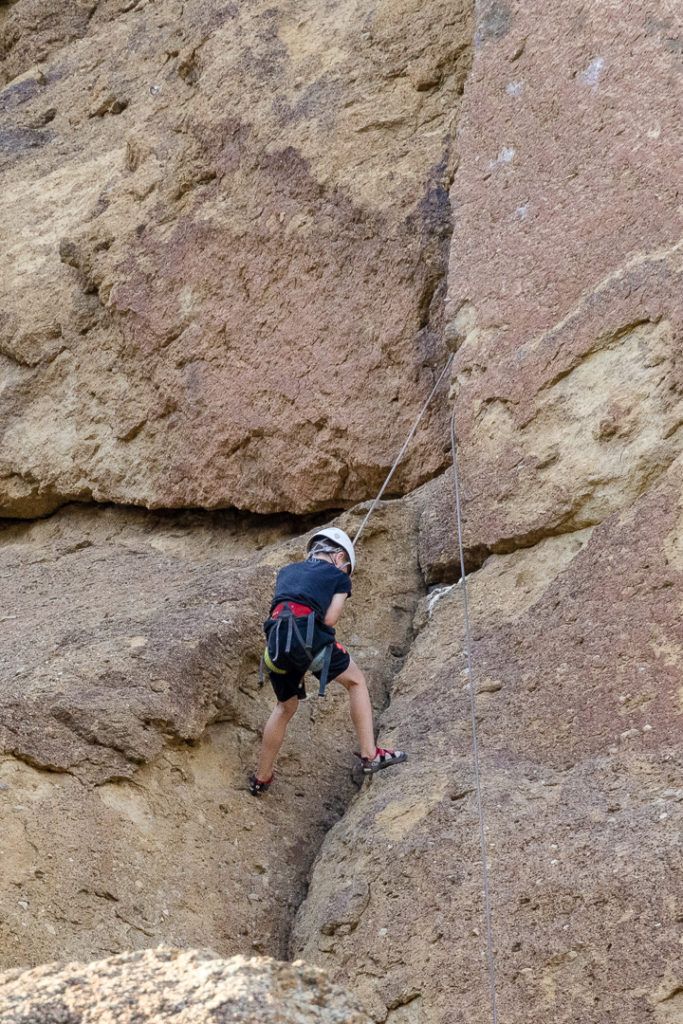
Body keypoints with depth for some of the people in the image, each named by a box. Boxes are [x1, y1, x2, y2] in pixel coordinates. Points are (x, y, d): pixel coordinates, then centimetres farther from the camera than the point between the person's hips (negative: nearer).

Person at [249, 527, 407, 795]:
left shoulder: (287, 571, 30)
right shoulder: (339, 576, 17)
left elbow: (280, 606, 22)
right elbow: (329, 619, 5)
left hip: (276, 641, 5)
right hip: (307, 635, -5)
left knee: (286, 706, 25)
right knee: (355, 680, 17)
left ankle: (260, 778, 31)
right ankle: (370, 754, 10)